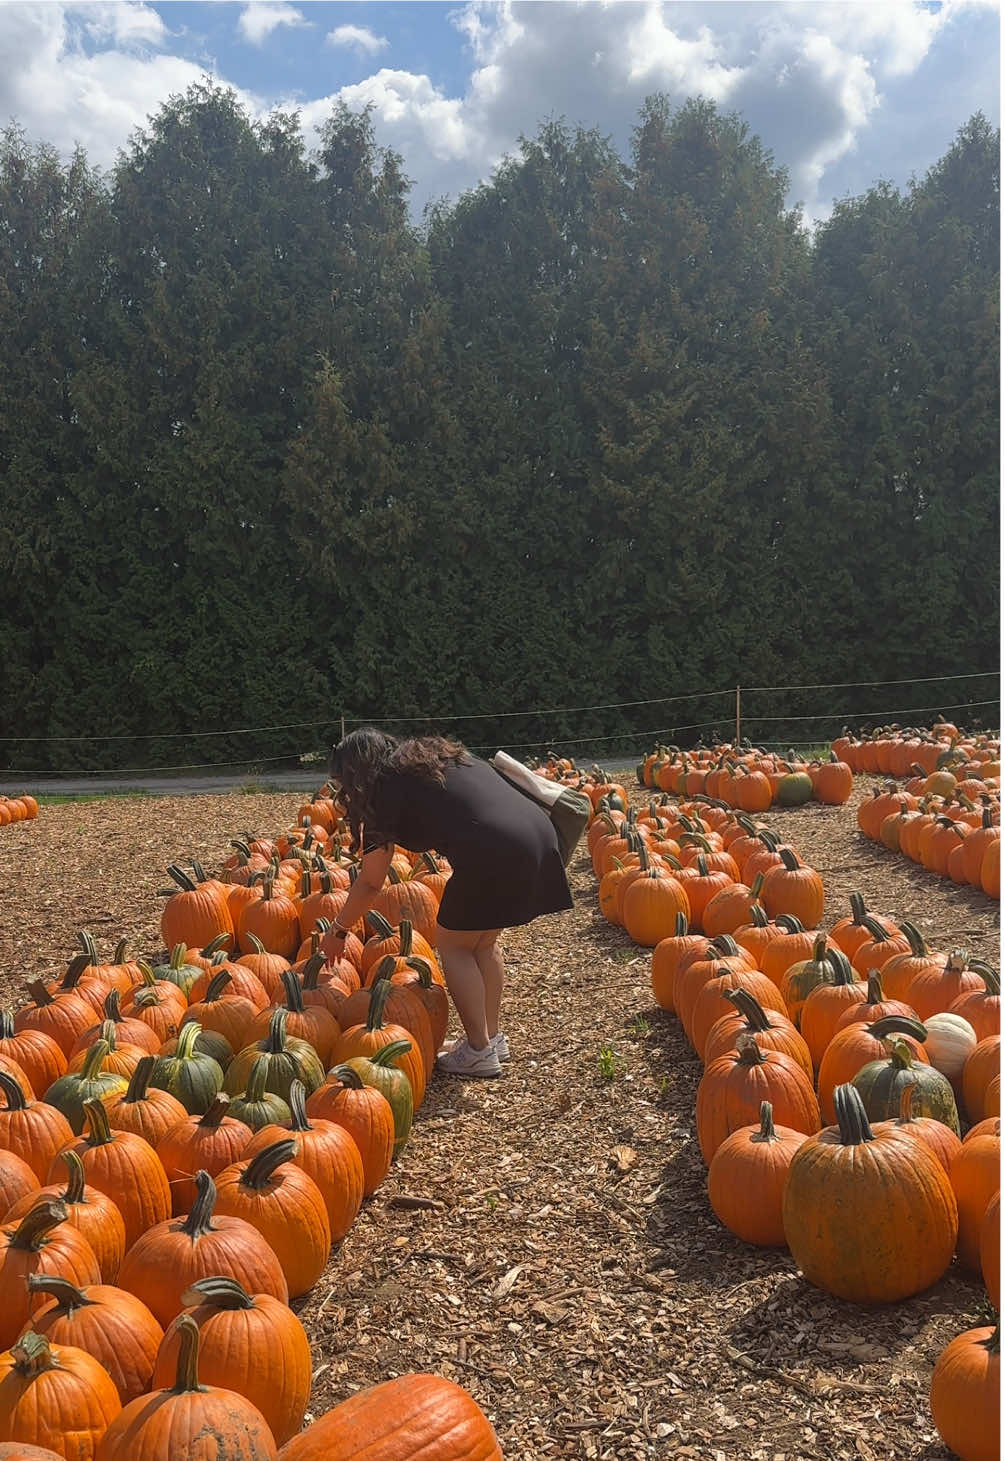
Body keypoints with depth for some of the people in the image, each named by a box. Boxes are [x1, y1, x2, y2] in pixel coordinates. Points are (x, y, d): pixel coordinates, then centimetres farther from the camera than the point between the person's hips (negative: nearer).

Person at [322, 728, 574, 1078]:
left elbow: (371, 882, 8)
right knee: (483, 941, 23)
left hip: (494, 853, -8)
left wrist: (338, 932, 19)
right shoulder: (431, 755, 25)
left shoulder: (386, 788, 3)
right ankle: (492, 1037, 30)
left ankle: (479, 1052, 13)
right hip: (540, 833, 8)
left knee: (452, 944, 11)